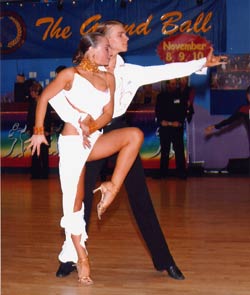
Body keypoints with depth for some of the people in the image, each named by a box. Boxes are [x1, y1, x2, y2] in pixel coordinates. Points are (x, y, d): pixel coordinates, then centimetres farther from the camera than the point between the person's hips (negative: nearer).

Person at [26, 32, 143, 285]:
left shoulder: (108, 78, 9)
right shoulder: (70, 75, -4)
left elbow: (108, 112, 5)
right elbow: (44, 98, 1)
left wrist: (93, 126, -15)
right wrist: (38, 131, -3)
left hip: (95, 141, 5)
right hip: (72, 143, -5)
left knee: (134, 135, -20)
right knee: (74, 205, -3)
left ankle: (112, 187, -14)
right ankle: (81, 258, 9)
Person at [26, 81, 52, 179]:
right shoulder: (32, 103, 9)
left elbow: (48, 117, -10)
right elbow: (29, 116, 13)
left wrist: (47, 130, -13)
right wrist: (29, 128, 7)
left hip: (43, 131, -6)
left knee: (44, 154, 0)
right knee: (34, 154, 7)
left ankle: (44, 174, 5)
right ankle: (35, 174, 13)